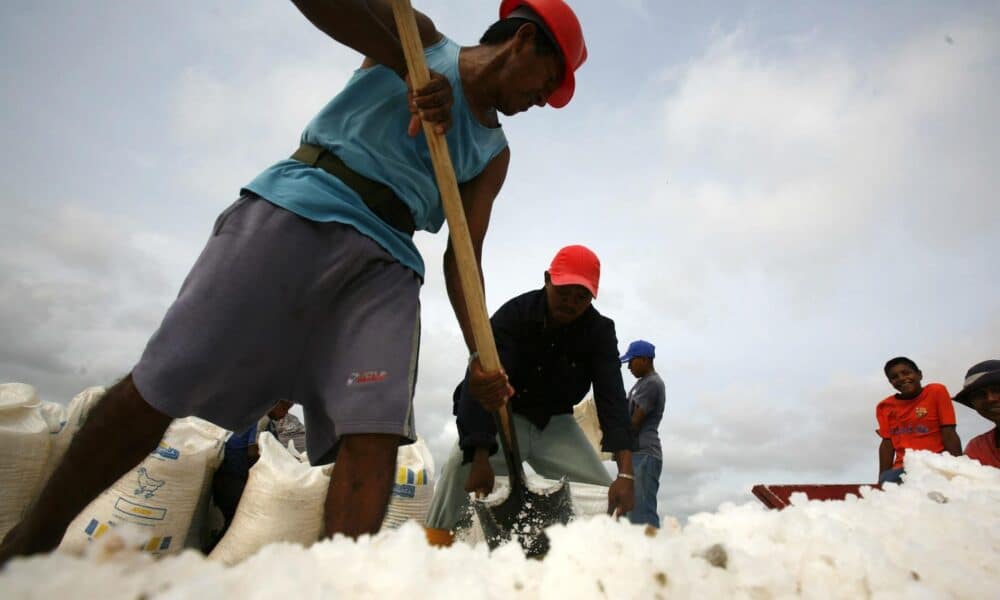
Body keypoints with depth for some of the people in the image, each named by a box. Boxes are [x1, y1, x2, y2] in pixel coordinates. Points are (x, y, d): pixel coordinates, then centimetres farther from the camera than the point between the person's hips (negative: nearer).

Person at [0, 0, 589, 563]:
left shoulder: (494, 152, 20)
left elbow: (463, 258, 8)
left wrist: (480, 352, -5)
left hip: (387, 261, 5)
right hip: (295, 210, -4)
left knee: (376, 429, -15)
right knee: (165, 383, -6)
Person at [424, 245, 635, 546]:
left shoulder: (600, 332, -16)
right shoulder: (514, 314, -24)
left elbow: (612, 399, -24)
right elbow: (480, 383, -33)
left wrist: (626, 473, -37)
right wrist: (480, 458, -43)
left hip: (555, 422, 3)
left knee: (605, 492, -9)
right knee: (461, 465, -29)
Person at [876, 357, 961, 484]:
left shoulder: (937, 392, 2)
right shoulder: (885, 407, 9)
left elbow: (949, 435, -2)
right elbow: (887, 443, 5)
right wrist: (881, 480, -4)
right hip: (902, 469, 2)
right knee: (887, 482, -26)